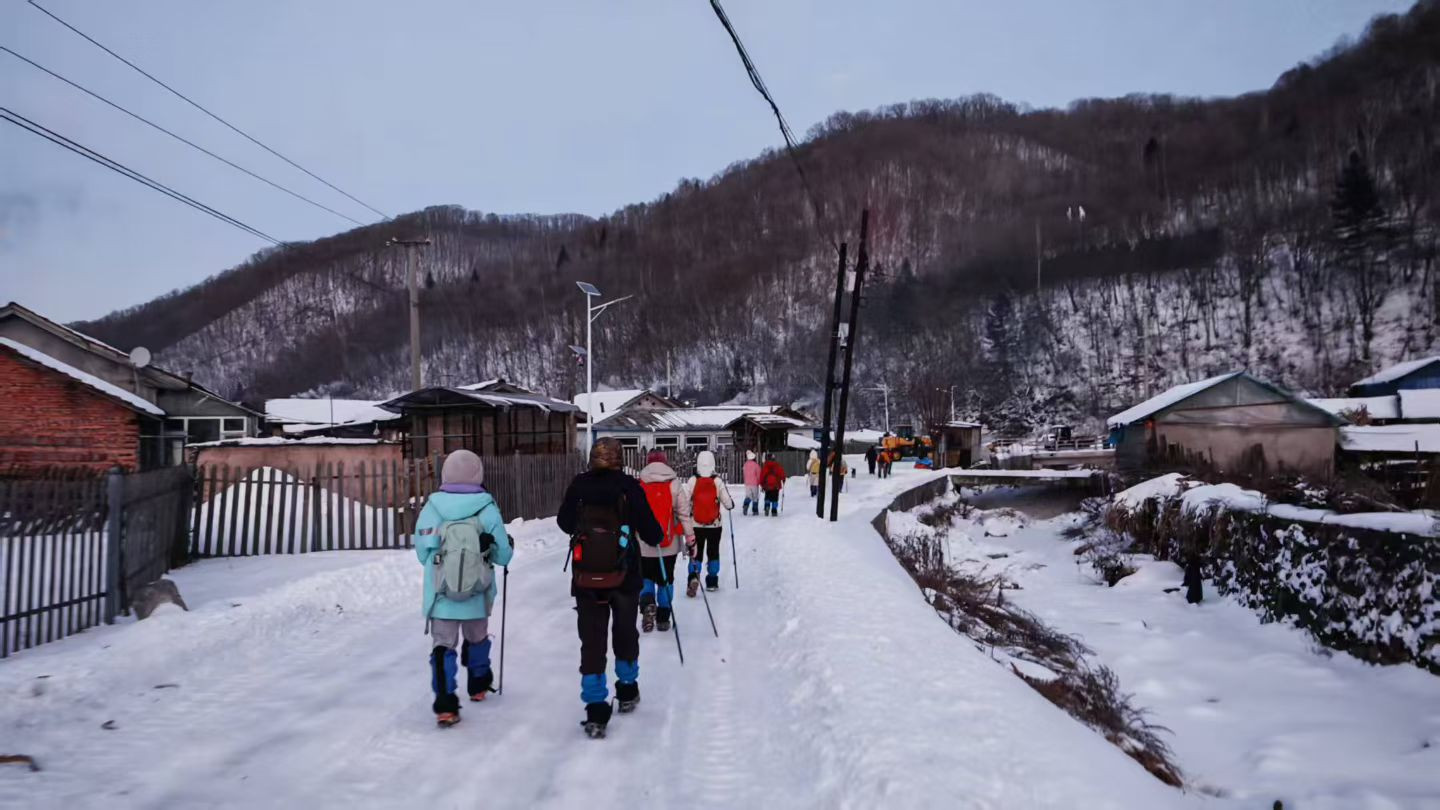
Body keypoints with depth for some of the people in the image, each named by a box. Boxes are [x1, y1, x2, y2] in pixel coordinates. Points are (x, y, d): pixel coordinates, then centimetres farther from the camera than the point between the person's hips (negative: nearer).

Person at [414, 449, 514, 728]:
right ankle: (478, 686, 41)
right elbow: (502, 556, -3)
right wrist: (509, 548, 20)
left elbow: (422, 553, 1)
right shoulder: (487, 509, -9)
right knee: (477, 639, 23)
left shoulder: (431, 508, -7)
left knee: (442, 646, 2)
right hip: (476, 596, 1)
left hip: (440, 595, -1)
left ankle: (445, 705, -10)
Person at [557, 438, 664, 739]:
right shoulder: (629, 487, -12)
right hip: (625, 577, 0)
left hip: (586, 578, 0)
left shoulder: (578, 485, -6)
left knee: (592, 639, 6)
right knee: (625, 631, 21)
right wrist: (659, 536, 13)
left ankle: (596, 710, 2)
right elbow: (650, 532, -10)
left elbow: (564, 523, 8)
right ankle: (627, 691, 38)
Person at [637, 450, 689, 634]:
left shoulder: (638, 485, -5)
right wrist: (690, 537, 1)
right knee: (665, 580, 14)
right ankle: (663, 619, 16)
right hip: (669, 543, 0)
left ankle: (647, 604, -11)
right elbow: (683, 512, -5)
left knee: (646, 578, 16)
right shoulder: (674, 484, -5)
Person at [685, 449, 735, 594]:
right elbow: (728, 503, -10)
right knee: (713, 553, 16)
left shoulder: (692, 481, -9)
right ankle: (712, 582, 20)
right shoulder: (718, 482, -11)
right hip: (715, 524, 0)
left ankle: (694, 576, -17)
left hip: (696, 524, 0)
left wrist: (686, 517, 8)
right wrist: (731, 504, 13)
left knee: (696, 553, 7)